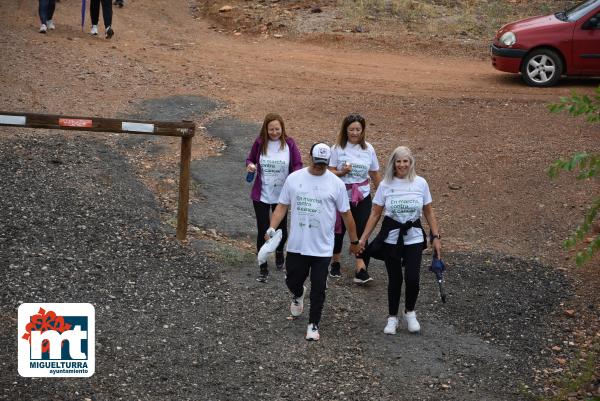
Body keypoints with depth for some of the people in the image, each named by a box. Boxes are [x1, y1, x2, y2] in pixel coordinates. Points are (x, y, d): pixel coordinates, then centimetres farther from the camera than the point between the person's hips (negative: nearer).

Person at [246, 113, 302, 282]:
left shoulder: (289, 144, -9)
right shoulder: (260, 143, -7)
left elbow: (298, 164, -5)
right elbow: (250, 159, 7)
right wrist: (250, 165, -16)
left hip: (281, 195, 1)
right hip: (261, 195, -1)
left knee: (281, 228, 17)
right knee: (262, 231, 0)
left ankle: (279, 252, 49)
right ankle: (263, 267, 13)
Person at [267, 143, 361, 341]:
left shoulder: (336, 183, -4)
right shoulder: (294, 178, 0)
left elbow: (346, 214, 3)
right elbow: (282, 206, 5)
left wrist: (354, 241, 8)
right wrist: (271, 228, -8)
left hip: (322, 248, -2)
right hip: (296, 245, 2)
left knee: (318, 288, 2)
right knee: (292, 280, 14)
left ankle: (313, 324, 16)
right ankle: (298, 295, 49)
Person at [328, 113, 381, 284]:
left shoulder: (368, 148, 0)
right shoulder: (338, 148, -6)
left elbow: (375, 174, 9)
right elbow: (330, 172, -5)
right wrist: (342, 172, -24)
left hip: (363, 196, 1)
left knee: (361, 231, -7)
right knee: (339, 230, 11)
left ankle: (360, 269, -9)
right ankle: (336, 263, 29)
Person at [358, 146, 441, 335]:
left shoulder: (420, 183, -2)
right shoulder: (385, 185, -3)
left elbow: (429, 213, 5)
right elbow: (375, 214, 2)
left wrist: (436, 236, 1)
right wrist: (363, 238, -2)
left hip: (414, 238, 0)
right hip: (391, 239, 0)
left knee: (412, 278, -9)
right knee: (394, 279, 5)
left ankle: (410, 312, 18)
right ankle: (392, 318, 22)